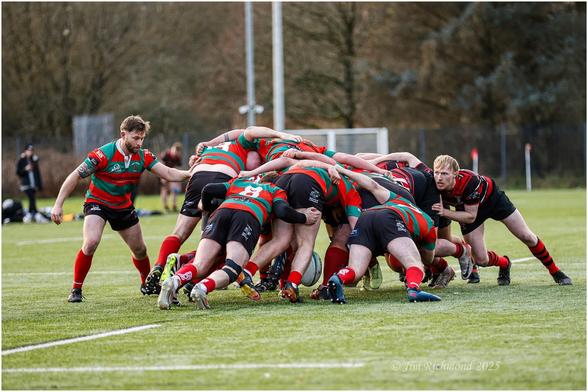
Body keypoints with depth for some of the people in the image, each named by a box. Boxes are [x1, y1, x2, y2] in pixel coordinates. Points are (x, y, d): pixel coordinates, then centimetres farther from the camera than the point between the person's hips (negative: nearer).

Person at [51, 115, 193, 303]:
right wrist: (58, 205, -22)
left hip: (123, 206, 5)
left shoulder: (143, 156, -10)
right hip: (97, 203, -5)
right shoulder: (103, 154, -25)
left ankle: (147, 284, 40)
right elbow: (75, 176, -19)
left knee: (140, 250, 12)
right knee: (91, 243, -29)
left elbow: (169, 173, -13)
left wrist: (190, 173, -33)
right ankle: (76, 289, -15)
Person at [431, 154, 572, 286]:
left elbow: (471, 216, -34)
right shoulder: (434, 185, -33)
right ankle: (504, 264, 31)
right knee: (481, 260, -4)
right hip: (465, 207, 3)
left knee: (527, 237, 2)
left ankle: (555, 272, 24)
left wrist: (445, 212, -43)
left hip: (492, 198, -3)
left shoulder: (468, 181, -43)